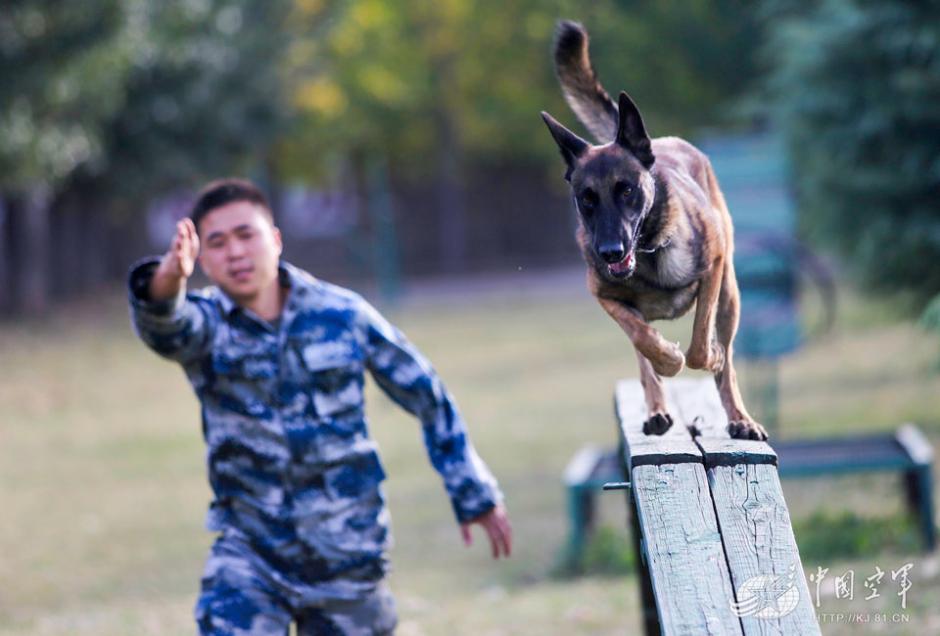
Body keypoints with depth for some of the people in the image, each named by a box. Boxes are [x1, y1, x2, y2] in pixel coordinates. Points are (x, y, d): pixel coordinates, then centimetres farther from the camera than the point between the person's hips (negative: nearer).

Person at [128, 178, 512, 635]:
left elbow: (425, 395, 7)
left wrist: (476, 495, 12)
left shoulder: (343, 314, -5)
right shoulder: (207, 324, -8)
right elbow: (166, 329, -34)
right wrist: (164, 284, -59)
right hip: (251, 550, -1)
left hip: (347, 550, 1)